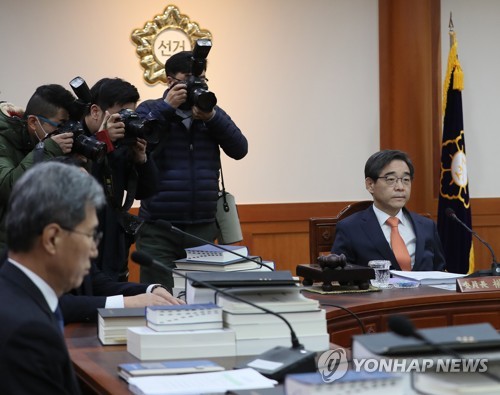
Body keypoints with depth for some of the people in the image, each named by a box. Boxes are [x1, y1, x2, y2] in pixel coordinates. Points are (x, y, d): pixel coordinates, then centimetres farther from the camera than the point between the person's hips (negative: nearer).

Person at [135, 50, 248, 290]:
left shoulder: (213, 113, 14)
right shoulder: (150, 110, 6)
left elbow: (240, 149, 1)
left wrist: (211, 117, -12)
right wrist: (166, 108, -14)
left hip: (204, 228, 3)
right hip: (158, 230, -3)